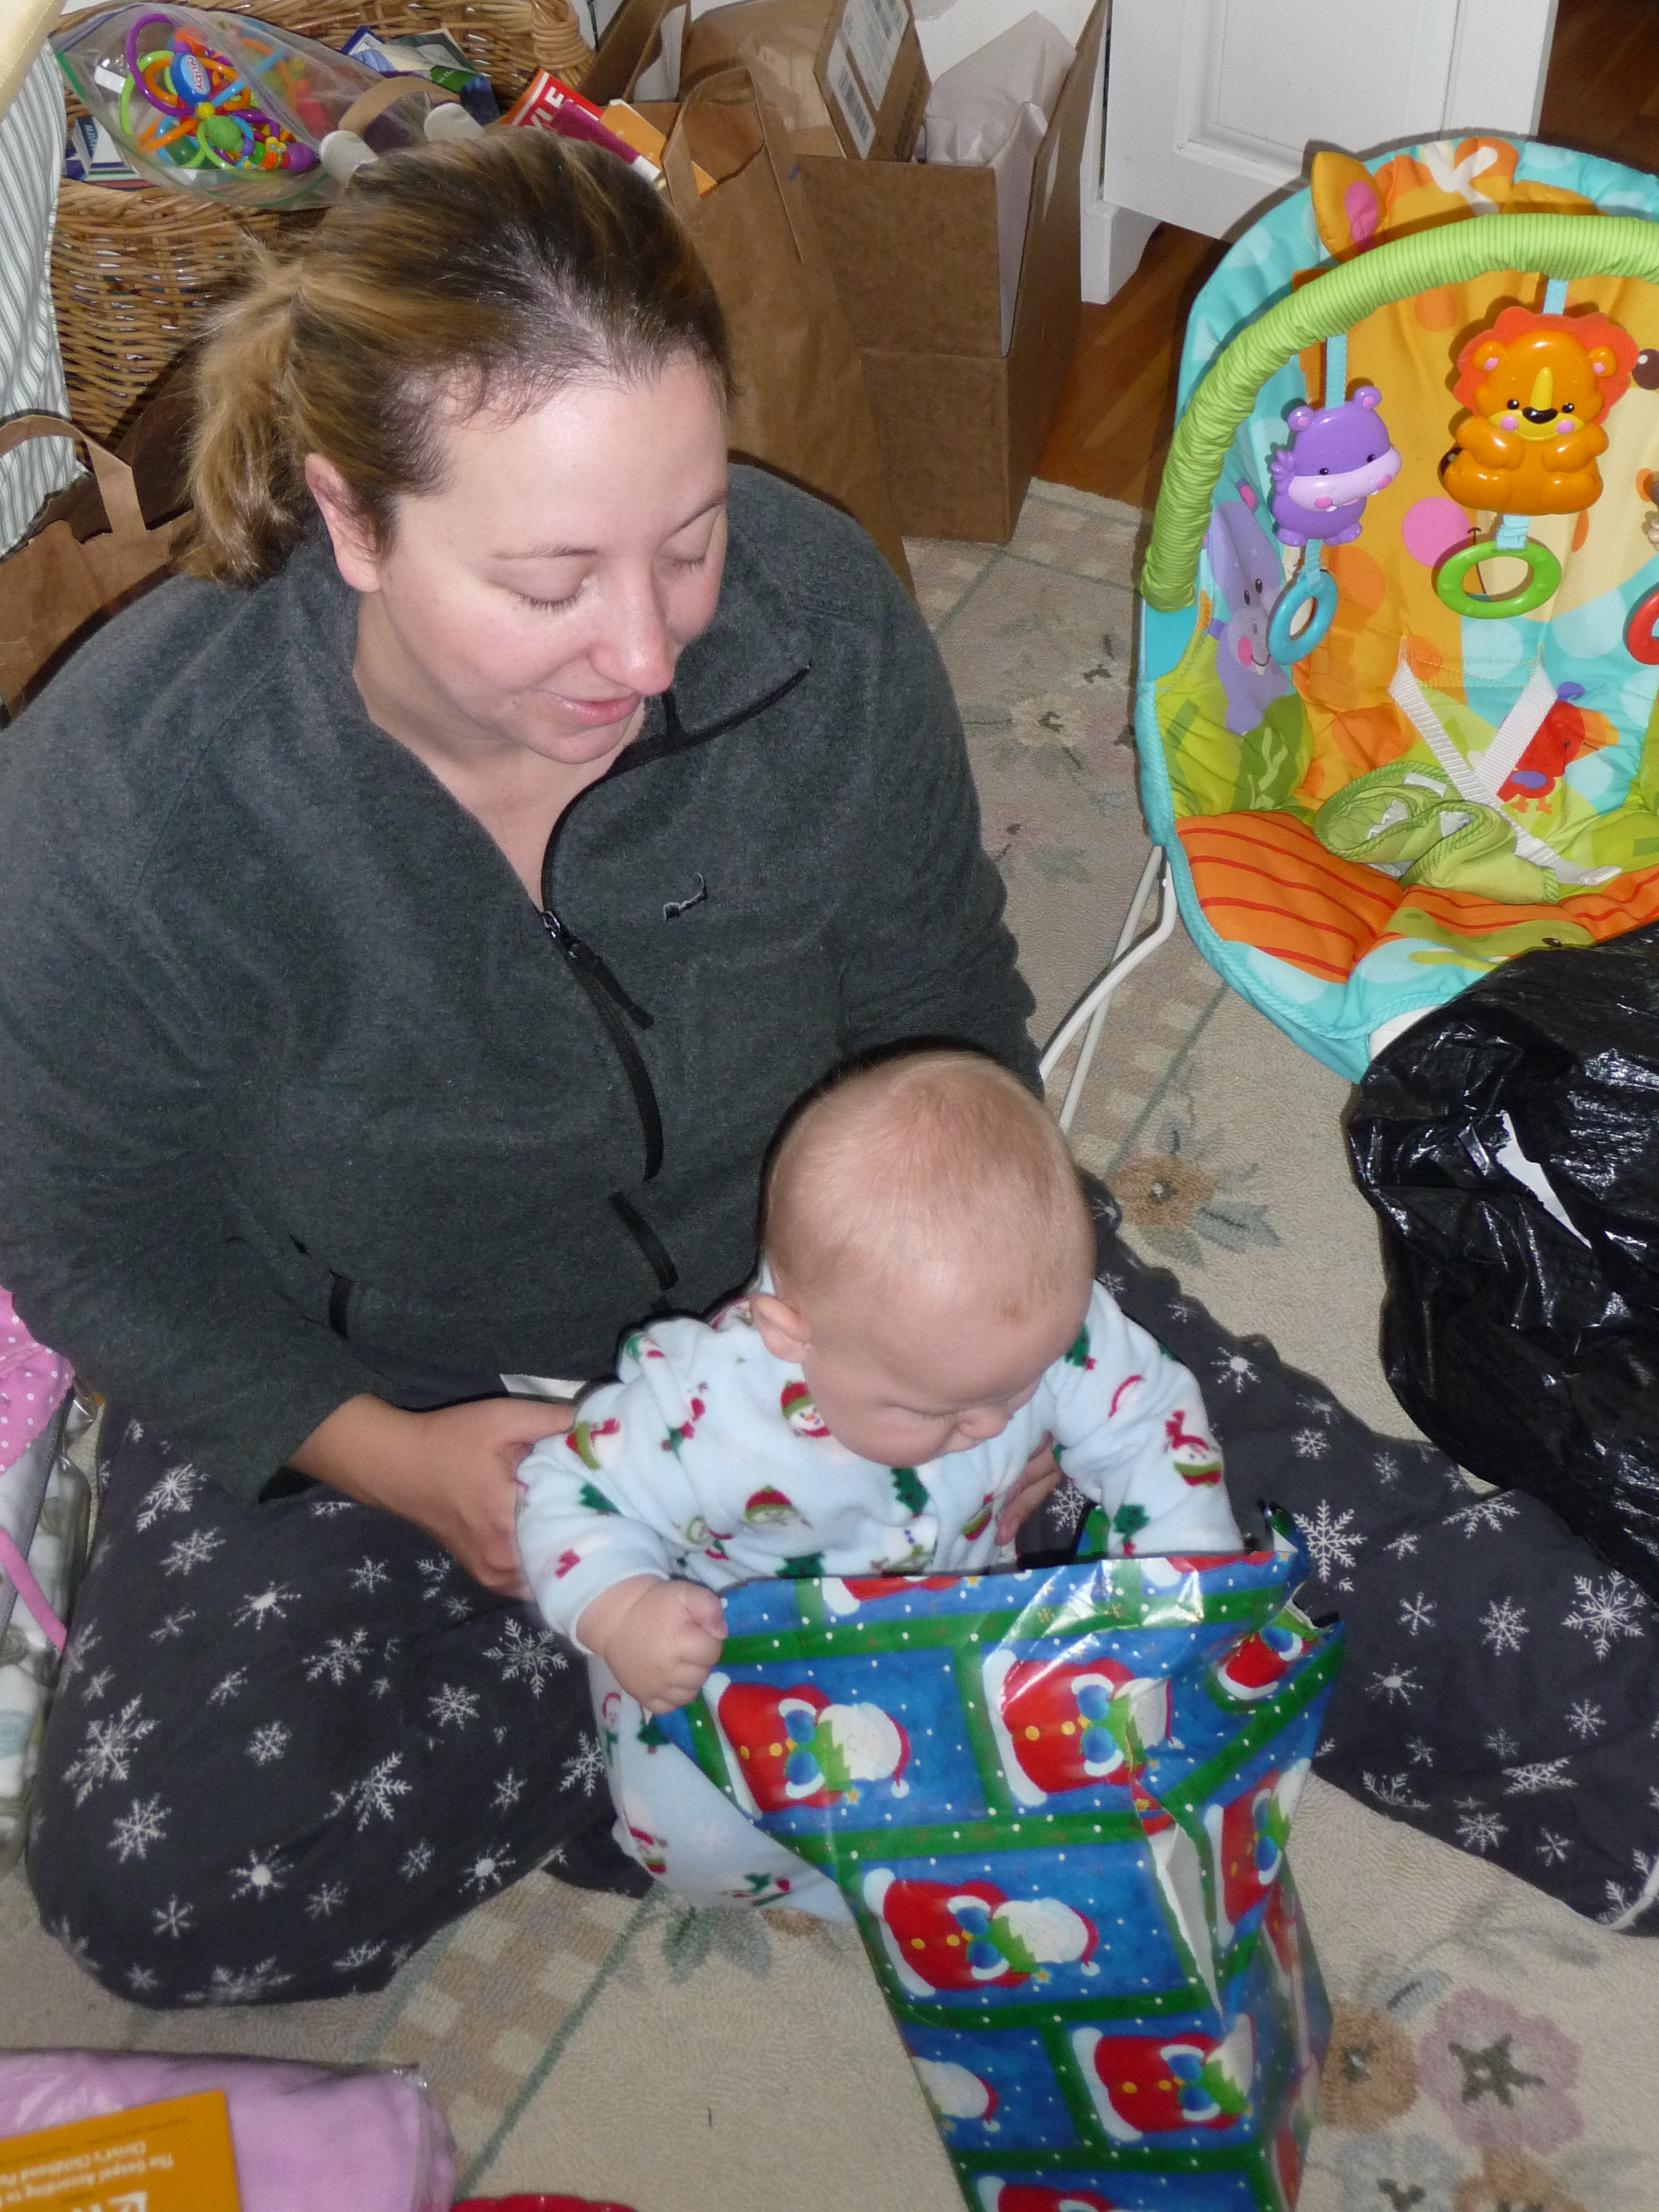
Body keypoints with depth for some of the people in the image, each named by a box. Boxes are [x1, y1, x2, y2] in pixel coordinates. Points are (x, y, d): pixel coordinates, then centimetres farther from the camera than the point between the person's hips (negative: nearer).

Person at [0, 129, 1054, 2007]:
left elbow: (940, 1017, -6)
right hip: (351, 1371, -1)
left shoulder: (817, 620, -23)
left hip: (780, 1293, 2)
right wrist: (398, 1464, -24)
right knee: (153, 1886, -16)